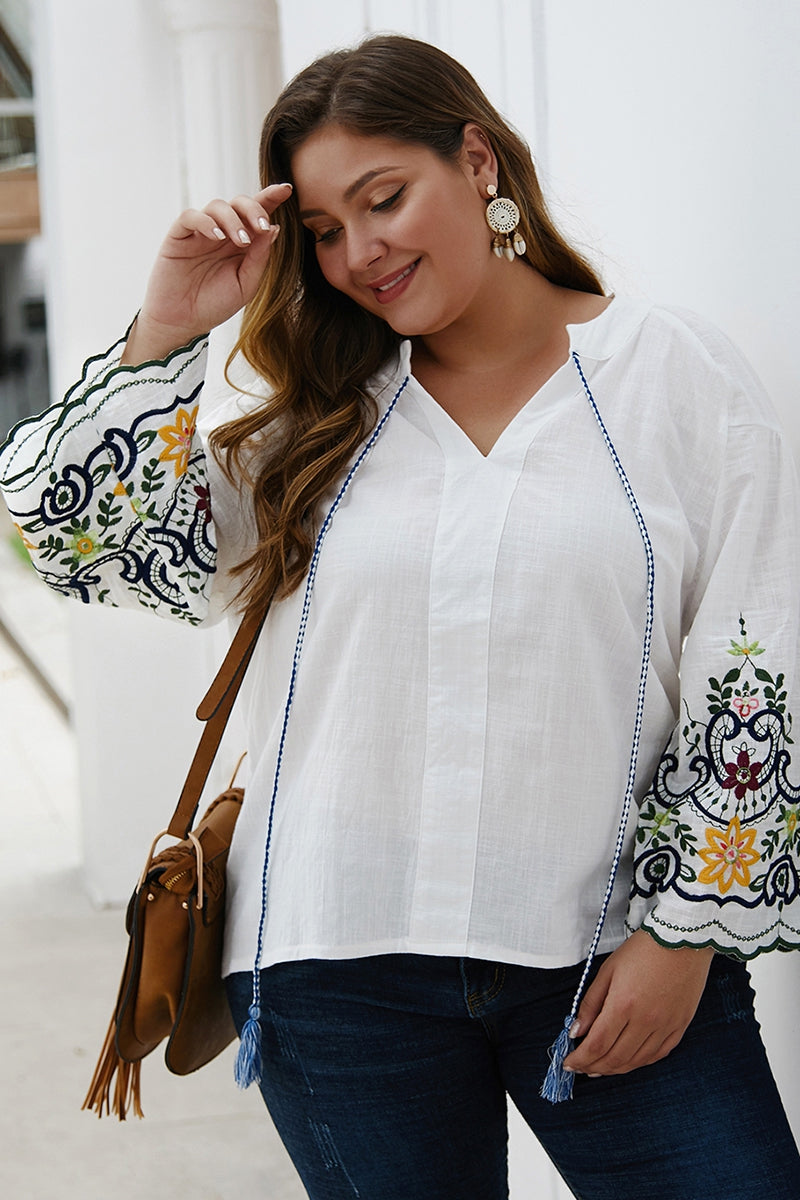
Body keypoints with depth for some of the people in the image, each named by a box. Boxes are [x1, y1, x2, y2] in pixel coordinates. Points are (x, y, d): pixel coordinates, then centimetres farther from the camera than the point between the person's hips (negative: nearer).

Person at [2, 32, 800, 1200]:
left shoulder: (679, 375, 0)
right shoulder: (308, 409, 7)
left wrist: (687, 926, -4)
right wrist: (167, 332, -4)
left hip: (609, 951, -1)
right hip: (343, 964, 2)